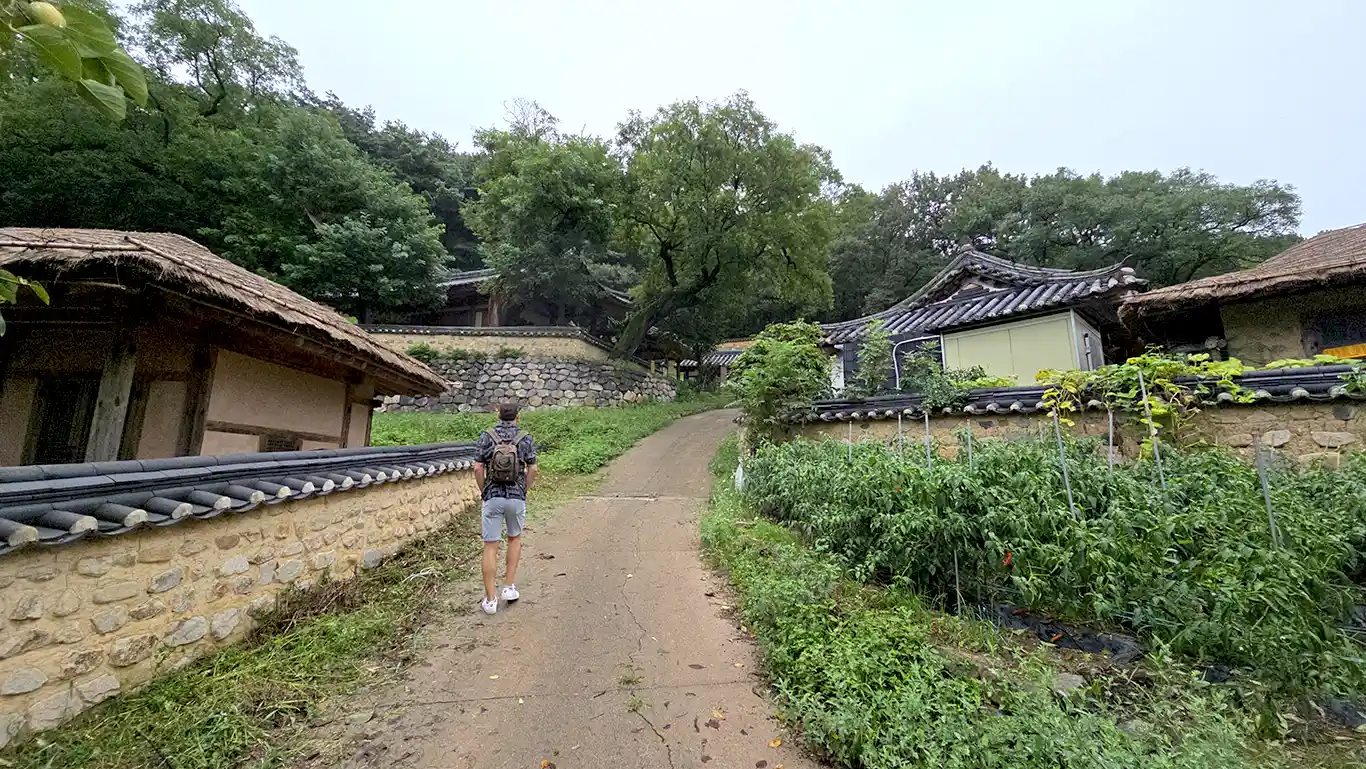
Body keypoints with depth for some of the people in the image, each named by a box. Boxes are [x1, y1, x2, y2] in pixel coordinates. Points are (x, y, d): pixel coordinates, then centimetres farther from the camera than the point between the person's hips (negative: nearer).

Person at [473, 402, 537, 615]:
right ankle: (509, 587, 20)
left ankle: (490, 599, 9)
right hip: (517, 498, 1)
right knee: (514, 538, 22)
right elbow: (532, 469, -6)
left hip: (493, 497, 0)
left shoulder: (486, 436, -3)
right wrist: (524, 491, 8)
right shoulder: (525, 439, -3)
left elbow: (478, 468, -7)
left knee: (490, 547, 6)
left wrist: (484, 492, 5)